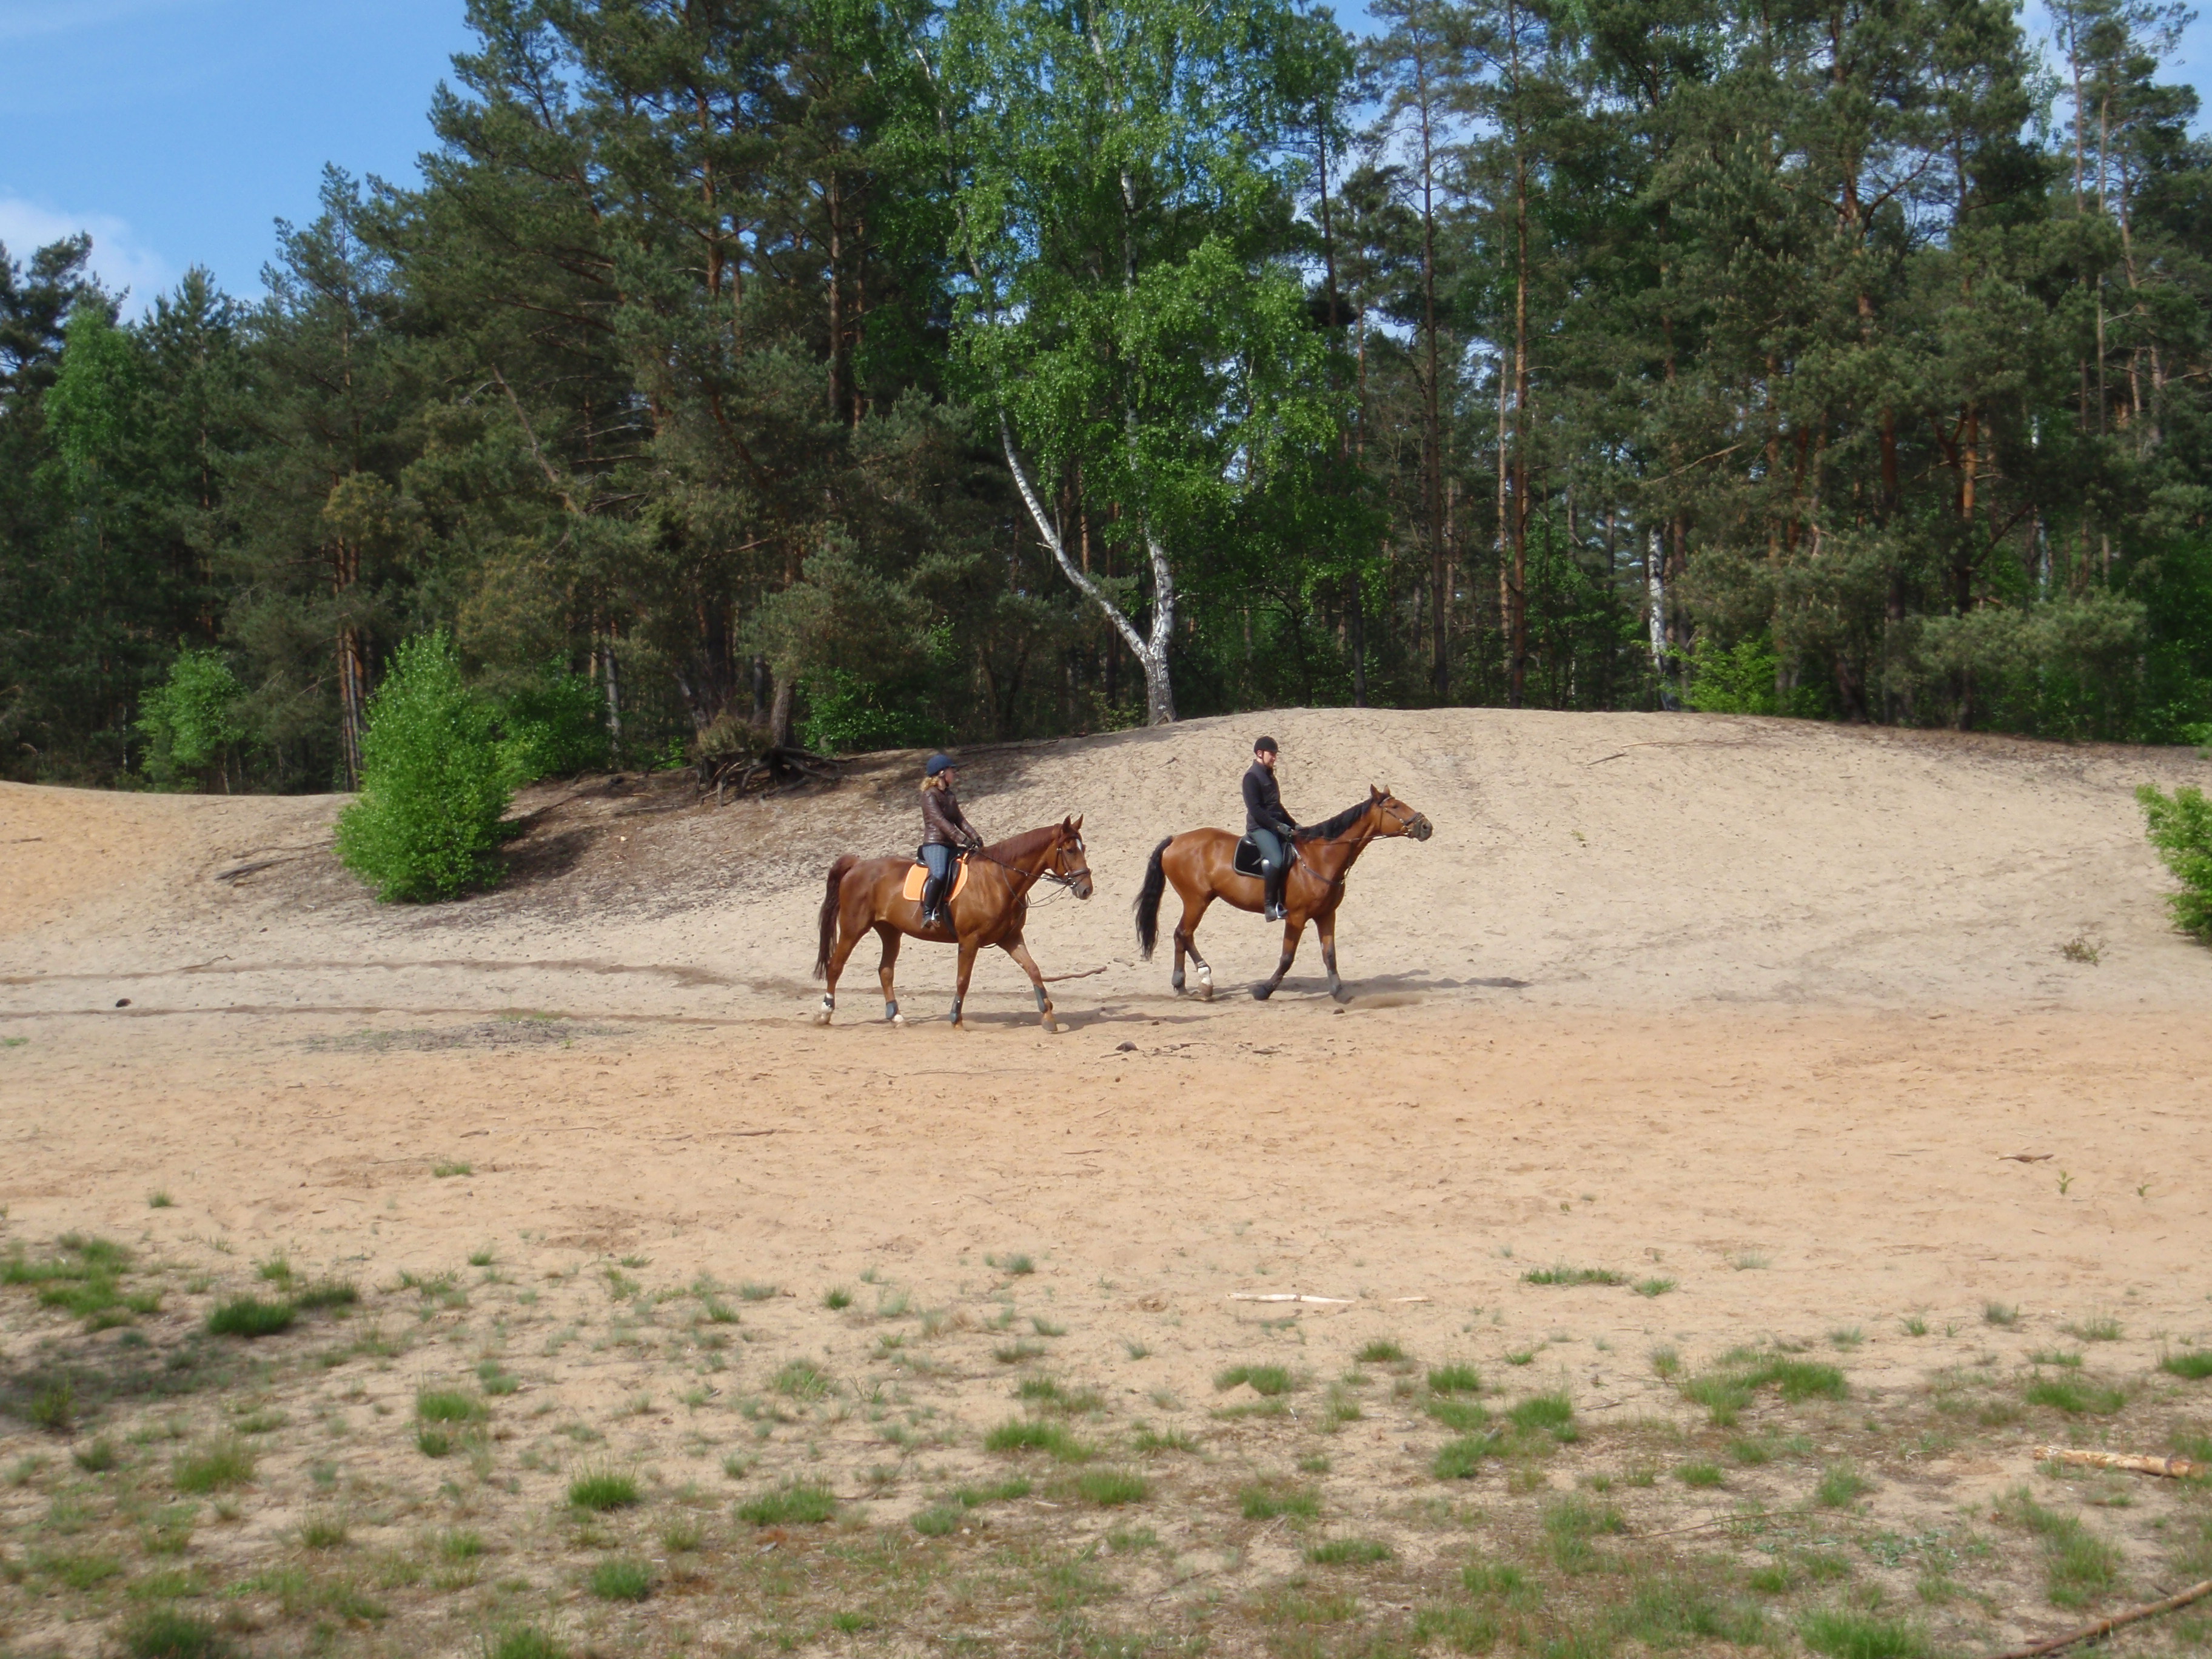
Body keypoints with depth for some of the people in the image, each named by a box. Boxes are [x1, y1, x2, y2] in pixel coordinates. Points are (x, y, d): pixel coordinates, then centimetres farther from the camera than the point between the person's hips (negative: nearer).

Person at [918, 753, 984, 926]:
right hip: (934, 844, -9)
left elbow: (960, 820, 13)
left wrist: (975, 837, -5)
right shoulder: (930, 795, -7)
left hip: (951, 845, 9)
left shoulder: (950, 795, 19)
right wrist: (962, 839, -29)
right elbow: (940, 821, -19)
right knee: (940, 873, -35)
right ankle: (928, 912, -31)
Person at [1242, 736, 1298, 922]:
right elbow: (1255, 810, -18)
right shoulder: (1252, 777, -9)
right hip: (1260, 828, -10)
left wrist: (1293, 826, 17)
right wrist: (1279, 826, -22)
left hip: (1277, 827, 10)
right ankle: (1270, 907, -24)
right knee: (1276, 860, -31)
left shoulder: (1269, 775, 19)